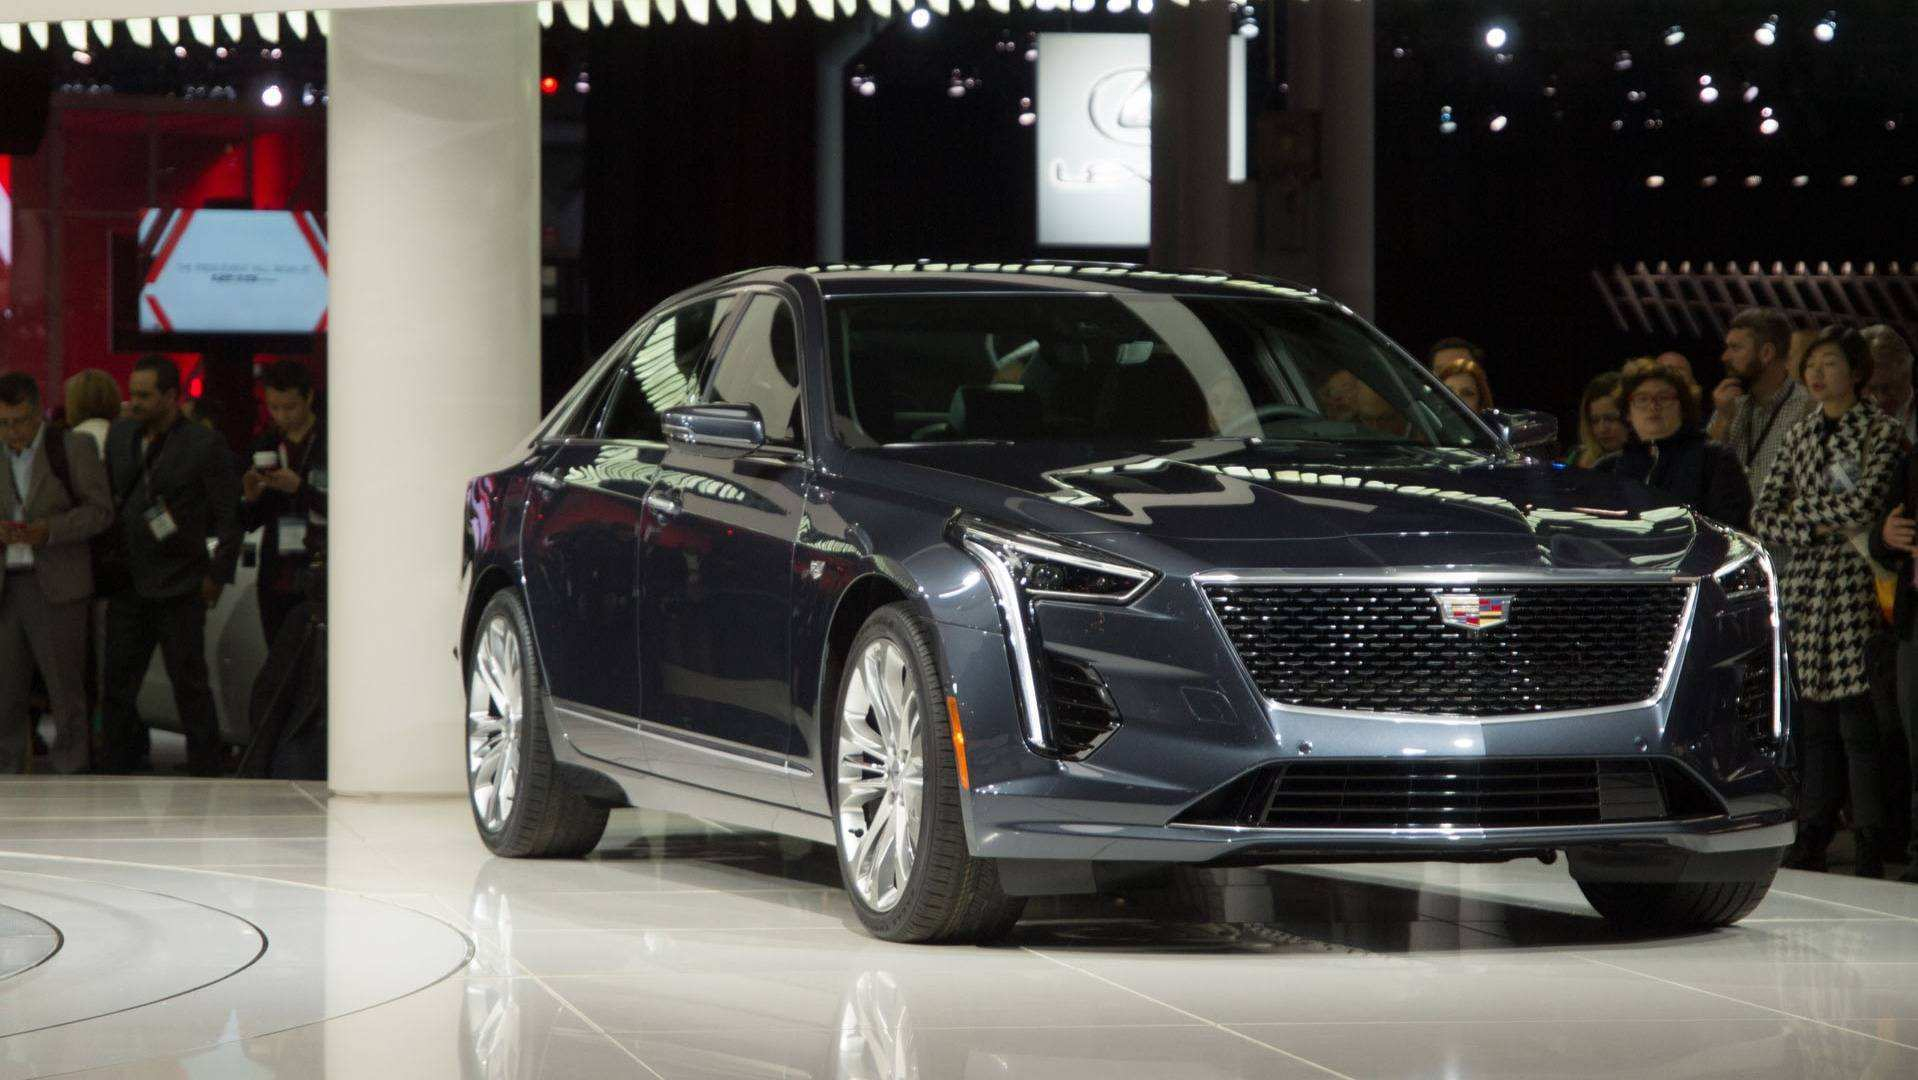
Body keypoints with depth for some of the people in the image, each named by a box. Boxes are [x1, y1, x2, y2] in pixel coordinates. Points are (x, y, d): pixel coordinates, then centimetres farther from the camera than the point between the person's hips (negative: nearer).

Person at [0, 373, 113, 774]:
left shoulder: (72, 448, -1)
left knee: (65, 685, -1)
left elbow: (100, 511, -3)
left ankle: (72, 771, 5)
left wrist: (48, 530, -17)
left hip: (55, 586, -3)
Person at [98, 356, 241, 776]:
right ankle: (120, 764, 13)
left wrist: (218, 575, -8)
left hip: (179, 588, -5)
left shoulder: (204, 446, -6)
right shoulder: (120, 436, 10)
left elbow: (230, 515, -5)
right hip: (127, 584, 5)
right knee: (117, 683, 5)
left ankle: (205, 770, 5)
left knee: (189, 685, -2)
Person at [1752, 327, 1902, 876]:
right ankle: (1813, 843, 10)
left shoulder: (1880, 430, 0)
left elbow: (1865, 503, -14)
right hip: (1804, 588, 5)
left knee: (1859, 720, -9)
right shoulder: (1800, 434, 16)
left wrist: (1803, 511, -1)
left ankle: (1872, 850, -7)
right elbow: (1763, 516, 12)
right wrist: (1814, 529, -5)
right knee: (1815, 722, 6)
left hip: (1855, 585, -5)